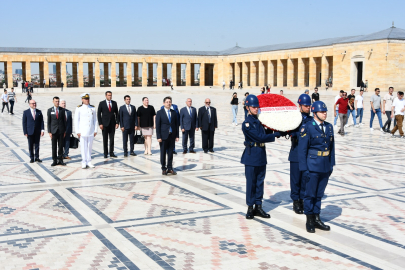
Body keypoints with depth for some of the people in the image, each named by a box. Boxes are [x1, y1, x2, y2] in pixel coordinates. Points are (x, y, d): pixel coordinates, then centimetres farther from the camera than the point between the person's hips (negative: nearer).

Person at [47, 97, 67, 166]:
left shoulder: (62, 110, 4)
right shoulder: (50, 110, 1)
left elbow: (64, 121, 7)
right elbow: (48, 122, 1)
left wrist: (65, 131, 4)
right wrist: (49, 132, -4)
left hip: (61, 131, 1)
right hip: (53, 131, -1)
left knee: (61, 146, 5)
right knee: (54, 147, 2)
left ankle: (60, 160, 12)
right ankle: (54, 160, 8)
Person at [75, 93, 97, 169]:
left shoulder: (93, 108, 6)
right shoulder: (79, 108, -3)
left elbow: (95, 120, 9)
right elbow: (76, 120, -3)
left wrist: (95, 130, 5)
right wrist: (77, 131, -7)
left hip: (91, 131, 3)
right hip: (82, 131, -3)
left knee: (90, 147, 7)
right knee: (83, 147, -1)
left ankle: (89, 162, 15)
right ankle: (84, 163, 6)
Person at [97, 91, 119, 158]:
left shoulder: (114, 103, 6)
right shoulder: (102, 103, -1)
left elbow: (117, 113, 9)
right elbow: (99, 114, -1)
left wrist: (117, 122, 0)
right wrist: (100, 124, -8)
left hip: (112, 124, 2)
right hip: (104, 124, -2)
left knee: (112, 139, 2)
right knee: (105, 139, 4)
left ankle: (111, 153, 8)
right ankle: (105, 153, 11)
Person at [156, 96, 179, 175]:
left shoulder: (174, 112, 8)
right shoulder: (160, 112, -1)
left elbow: (176, 124, 9)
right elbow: (157, 125, -4)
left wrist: (177, 135, 3)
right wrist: (158, 137, -11)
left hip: (172, 135, 3)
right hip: (163, 136, -3)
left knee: (170, 152, 6)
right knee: (163, 153, 4)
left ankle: (170, 168, 14)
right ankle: (163, 169, 12)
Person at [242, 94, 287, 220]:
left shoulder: (259, 121, 12)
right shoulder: (247, 123, -13)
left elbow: (264, 133, 15)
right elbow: (259, 137, -18)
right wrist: (276, 134, -16)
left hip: (261, 155, 7)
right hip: (251, 156, -7)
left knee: (260, 181, 10)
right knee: (251, 182, 1)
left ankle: (258, 207, 18)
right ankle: (250, 207, 11)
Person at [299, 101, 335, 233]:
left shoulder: (329, 127, 7)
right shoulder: (308, 128, -11)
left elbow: (332, 146, 12)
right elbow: (302, 149, -11)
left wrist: (331, 164, 9)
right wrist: (304, 168, -13)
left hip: (325, 166, 6)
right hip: (313, 166, -5)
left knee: (319, 194, 14)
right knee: (310, 194, 4)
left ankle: (316, 219, 24)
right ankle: (309, 221, 16)